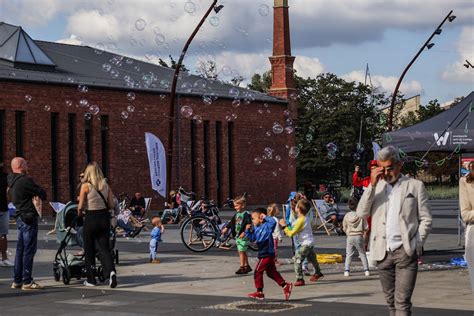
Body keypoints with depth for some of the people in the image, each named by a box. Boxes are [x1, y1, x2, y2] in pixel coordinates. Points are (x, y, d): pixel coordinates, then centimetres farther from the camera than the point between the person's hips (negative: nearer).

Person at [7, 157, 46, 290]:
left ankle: (17, 280, 17)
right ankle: (27, 281, -5)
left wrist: (35, 195, 6)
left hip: (20, 217, 9)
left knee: (20, 249, 14)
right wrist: (38, 194, 7)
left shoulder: (11, 181, 12)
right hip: (29, 217, -9)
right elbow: (42, 194, -14)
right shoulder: (25, 180, -17)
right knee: (29, 250, -6)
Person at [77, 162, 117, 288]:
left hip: (91, 218, -3)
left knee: (89, 250, 10)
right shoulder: (106, 185, 4)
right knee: (104, 247, 6)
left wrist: (79, 213, 12)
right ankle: (111, 271, -20)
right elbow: (111, 205, 4)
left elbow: (80, 206, -8)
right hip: (104, 217, 3)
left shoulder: (86, 186, -8)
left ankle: (91, 280, 16)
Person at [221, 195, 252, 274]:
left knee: (241, 251, -7)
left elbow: (248, 224, -20)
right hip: (237, 235, 9)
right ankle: (247, 266, 23)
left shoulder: (246, 214, -14)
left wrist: (244, 233, -28)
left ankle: (242, 267, -2)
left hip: (243, 236, -9)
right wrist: (226, 228, 9)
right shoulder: (237, 214, 12)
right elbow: (232, 222, 20)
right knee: (242, 252, 14)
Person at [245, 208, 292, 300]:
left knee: (258, 272, -2)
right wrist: (247, 230, 2)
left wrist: (265, 217, -24)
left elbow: (273, 222, -34)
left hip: (266, 255, -9)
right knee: (272, 272, 14)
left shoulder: (267, 226, -15)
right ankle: (285, 286, 17)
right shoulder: (256, 228, 10)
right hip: (265, 254, 9)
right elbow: (251, 238, 16)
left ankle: (259, 292, 5)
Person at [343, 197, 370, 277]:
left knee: (348, 254, 7)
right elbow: (366, 227, -3)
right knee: (362, 254, 10)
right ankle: (366, 270, 8)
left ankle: (347, 270, -1)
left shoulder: (347, 216, -2)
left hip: (350, 237, 1)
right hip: (359, 236, -1)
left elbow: (344, 228, 5)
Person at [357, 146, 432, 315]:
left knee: (402, 302, -12)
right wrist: (372, 185, -10)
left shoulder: (415, 186, 2)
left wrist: (416, 245, -7)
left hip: (405, 252, -4)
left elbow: (426, 219, 3)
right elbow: (361, 213, -2)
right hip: (382, 252, 4)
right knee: (391, 301, 11)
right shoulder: (376, 187, 11)